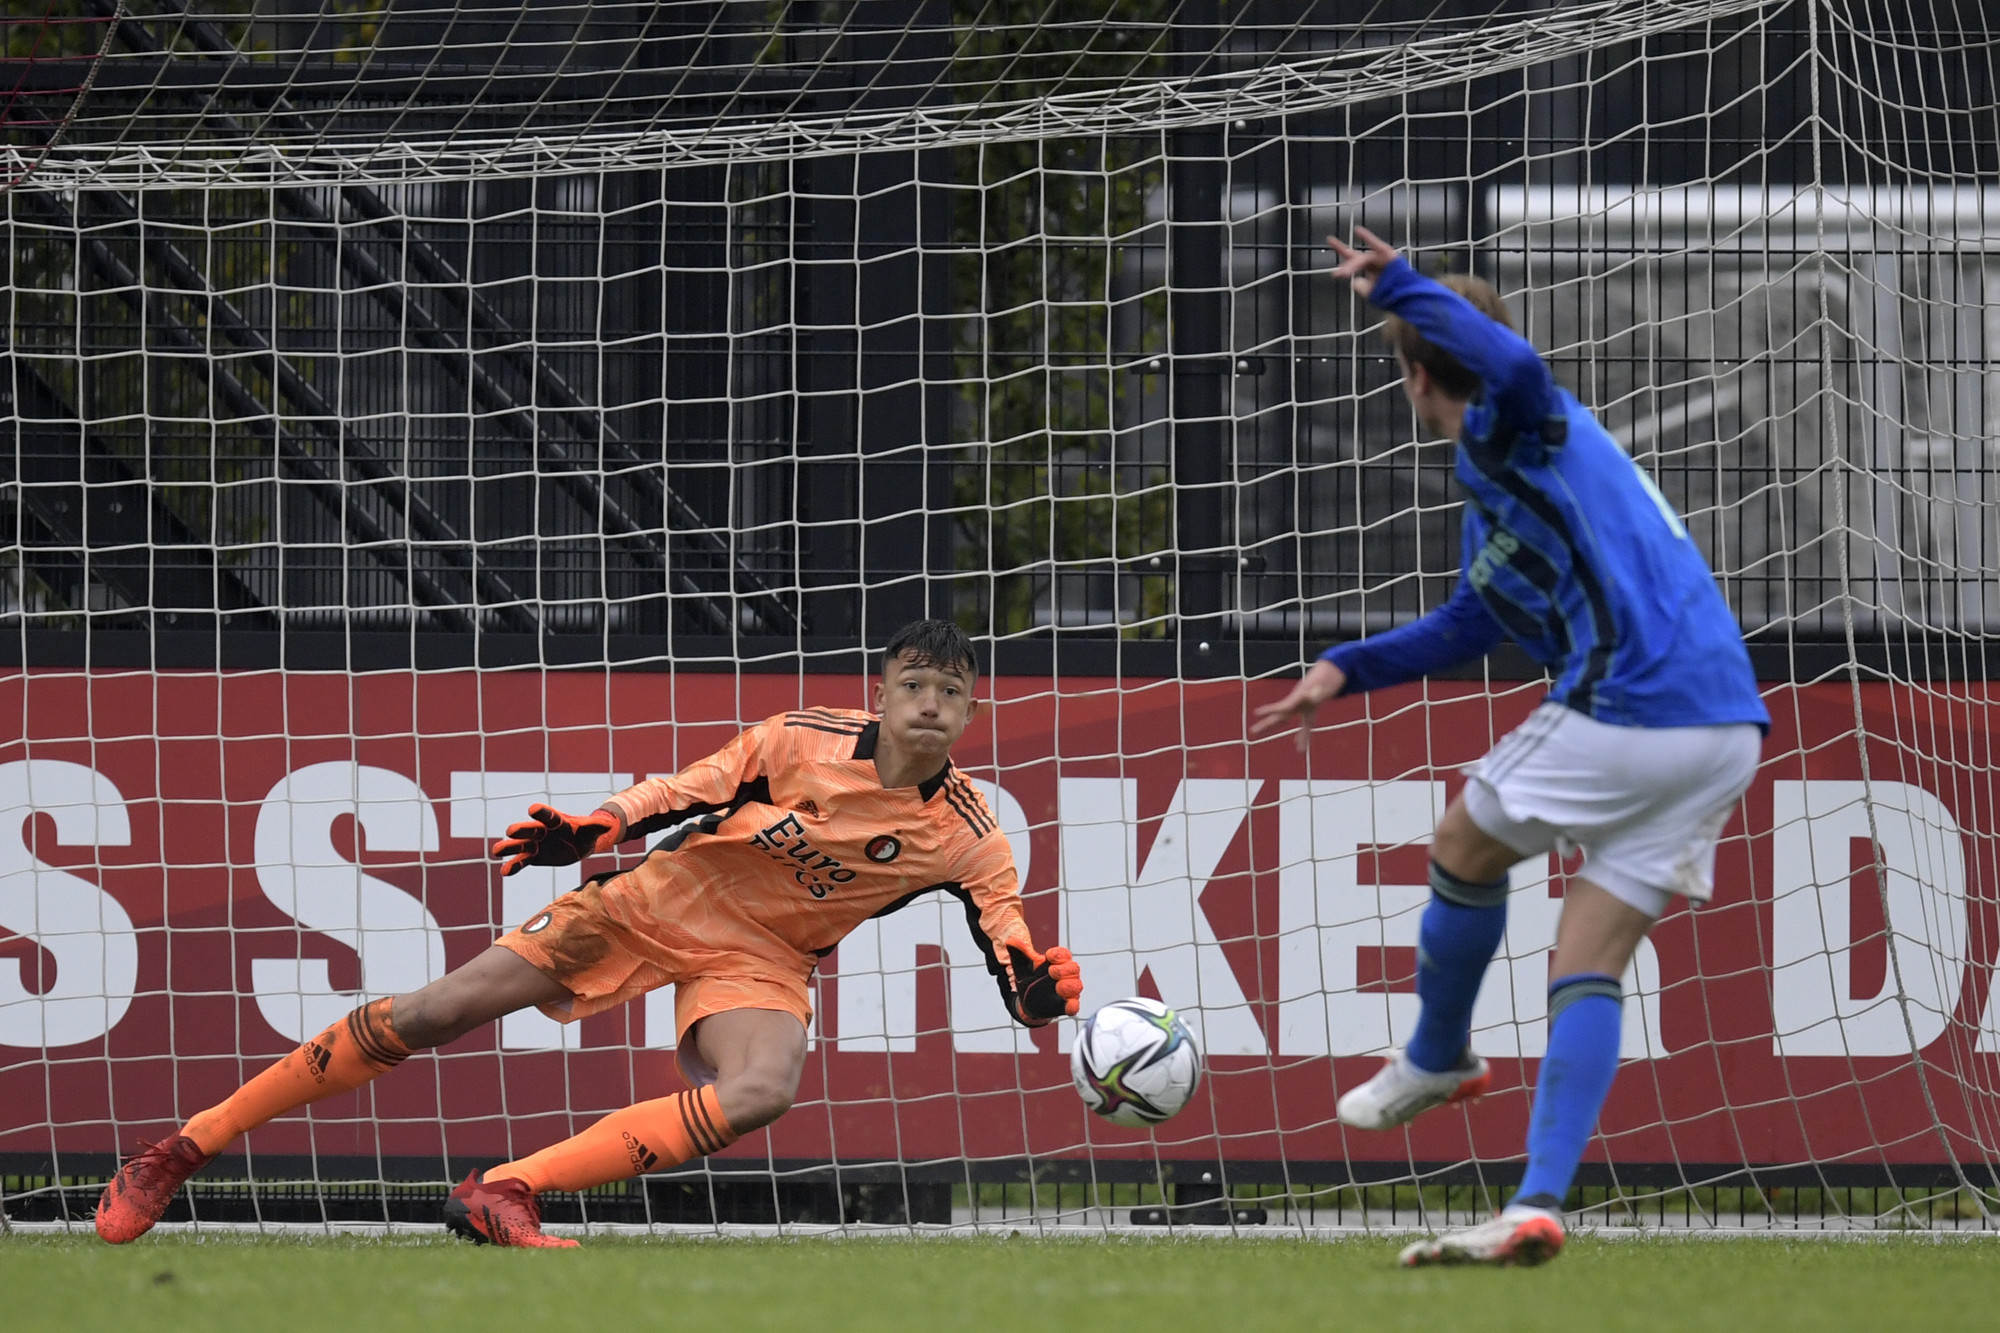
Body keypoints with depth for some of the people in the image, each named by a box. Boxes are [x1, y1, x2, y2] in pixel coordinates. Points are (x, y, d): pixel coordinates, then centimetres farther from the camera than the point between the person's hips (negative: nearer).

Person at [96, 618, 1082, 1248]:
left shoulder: (965, 838, -11)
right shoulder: (803, 743, -13)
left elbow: (1020, 975, -10)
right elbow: (682, 793, -3)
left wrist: (1044, 990, -33)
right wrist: (591, 828, -20)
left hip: (759, 961, 1)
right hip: (662, 900, -1)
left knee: (763, 1091, -36)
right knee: (437, 1013, -10)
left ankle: (504, 1192, -32)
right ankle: (186, 1148, 2)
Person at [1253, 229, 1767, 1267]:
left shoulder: (1517, 434, -2)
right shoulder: (1498, 476, 27)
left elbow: (1515, 367, -29)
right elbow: (1471, 625, 39)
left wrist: (1400, 287, -21)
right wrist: (1346, 669, 37)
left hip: (1627, 707, -9)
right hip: (1725, 726, 9)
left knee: (1464, 850, 16)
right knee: (1590, 967, 4)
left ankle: (1436, 1061, 37)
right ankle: (1537, 1206, -9)